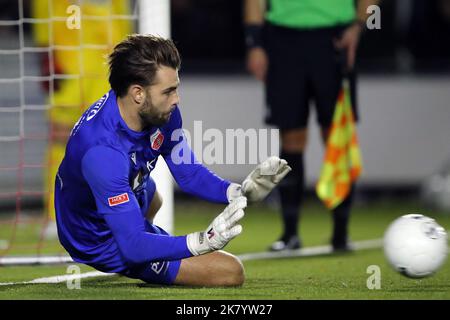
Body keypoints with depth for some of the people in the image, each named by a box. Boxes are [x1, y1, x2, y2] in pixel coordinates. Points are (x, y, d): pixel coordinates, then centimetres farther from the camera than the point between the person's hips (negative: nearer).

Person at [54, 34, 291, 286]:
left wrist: (240, 192, -24)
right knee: (230, 272, -9)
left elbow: (189, 174, -4)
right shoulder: (103, 152, -42)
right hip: (103, 244, -9)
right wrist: (202, 242, -55)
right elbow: (133, 246, -42)